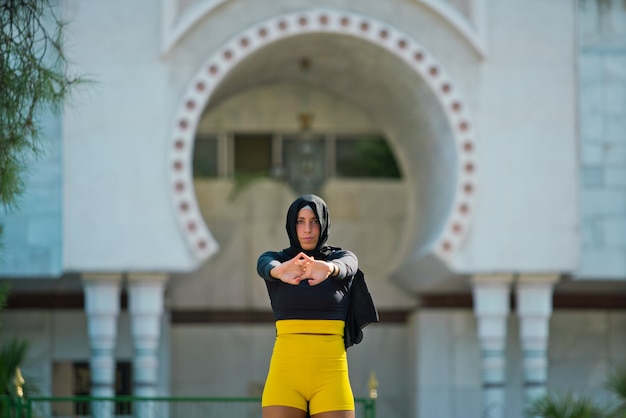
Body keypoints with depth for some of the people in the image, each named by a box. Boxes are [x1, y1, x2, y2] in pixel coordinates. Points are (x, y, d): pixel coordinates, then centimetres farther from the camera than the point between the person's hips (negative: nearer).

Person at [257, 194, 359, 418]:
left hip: (330, 372, 0)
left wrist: (327, 268, -45)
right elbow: (267, 267, -17)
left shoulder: (344, 258, 8)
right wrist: (280, 272, -44)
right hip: (285, 371, 0)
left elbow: (343, 267, -18)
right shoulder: (273, 260, 9)